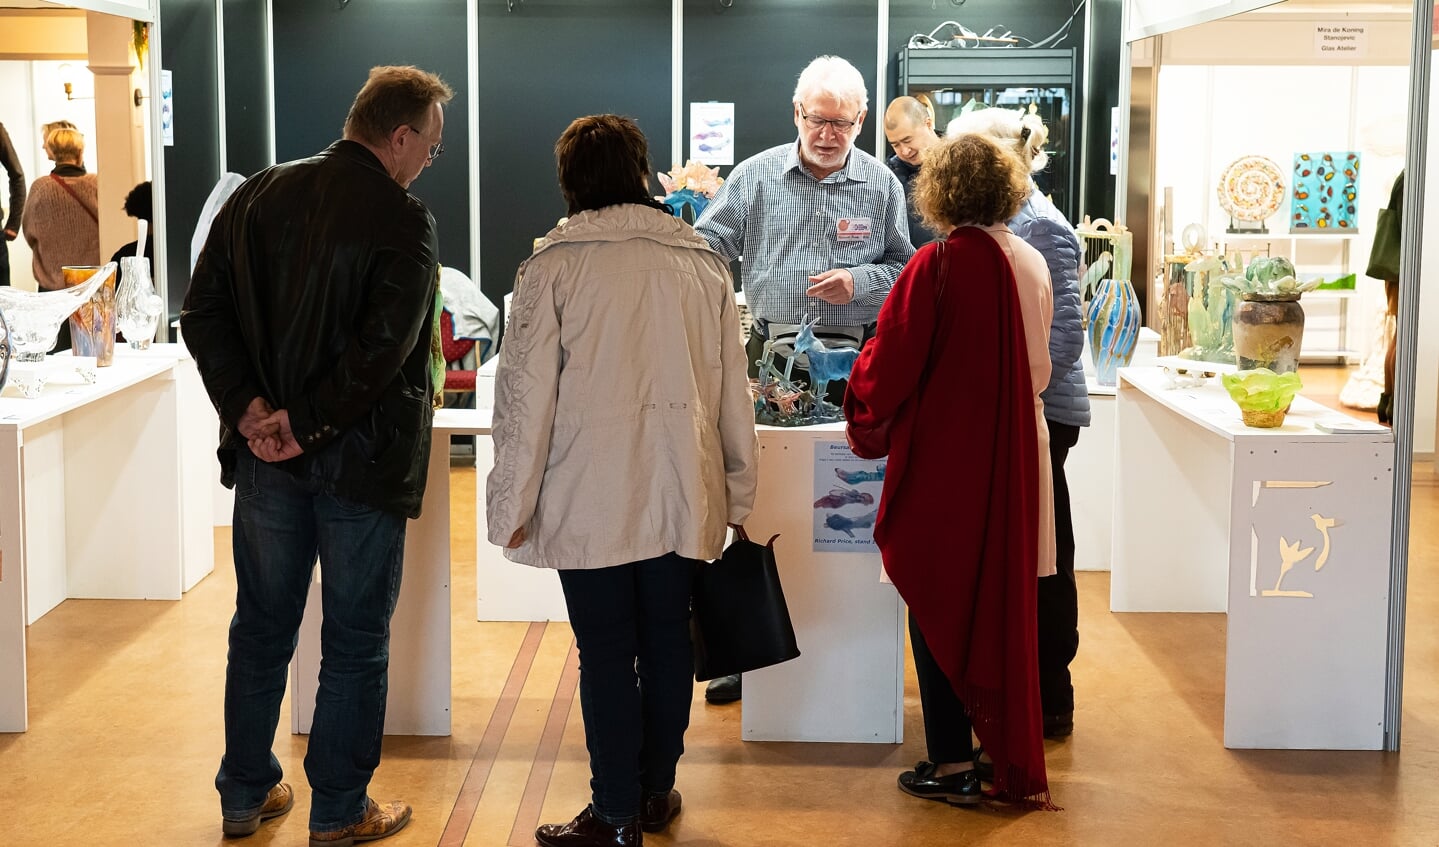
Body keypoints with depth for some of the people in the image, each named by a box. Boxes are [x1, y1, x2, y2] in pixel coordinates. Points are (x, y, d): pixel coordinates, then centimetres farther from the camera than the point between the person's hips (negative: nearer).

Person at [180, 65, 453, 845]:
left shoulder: (258, 195, 4)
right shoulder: (401, 220, -14)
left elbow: (202, 311, -1)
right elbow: (383, 346, -24)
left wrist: (246, 407, -8)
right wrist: (307, 423, -16)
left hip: (266, 455, 5)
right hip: (362, 459, -5)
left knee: (261, 627, 18)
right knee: (355, 641, 8)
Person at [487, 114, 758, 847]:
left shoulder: (554, 264, -5)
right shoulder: (702, 261, 6)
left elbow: (528, 392, -7)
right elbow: (731, 389, 9)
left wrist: (514, 501, -1)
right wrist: (737, 490, 16)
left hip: (591, 497, -4)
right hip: (681, 495, 4)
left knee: (606, 652, 3)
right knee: (666, 640, 14)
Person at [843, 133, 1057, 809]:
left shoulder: (939, 265, -17)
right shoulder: (1033, 264, 3)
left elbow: (889, 363, -14)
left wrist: (865, 420, 4)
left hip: (947, 460, -6)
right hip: (1016, 459, 6)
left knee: (940, 607, 5)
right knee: (1001, 602, 16)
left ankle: (953, 763, 9)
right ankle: (1009, 753, 25)